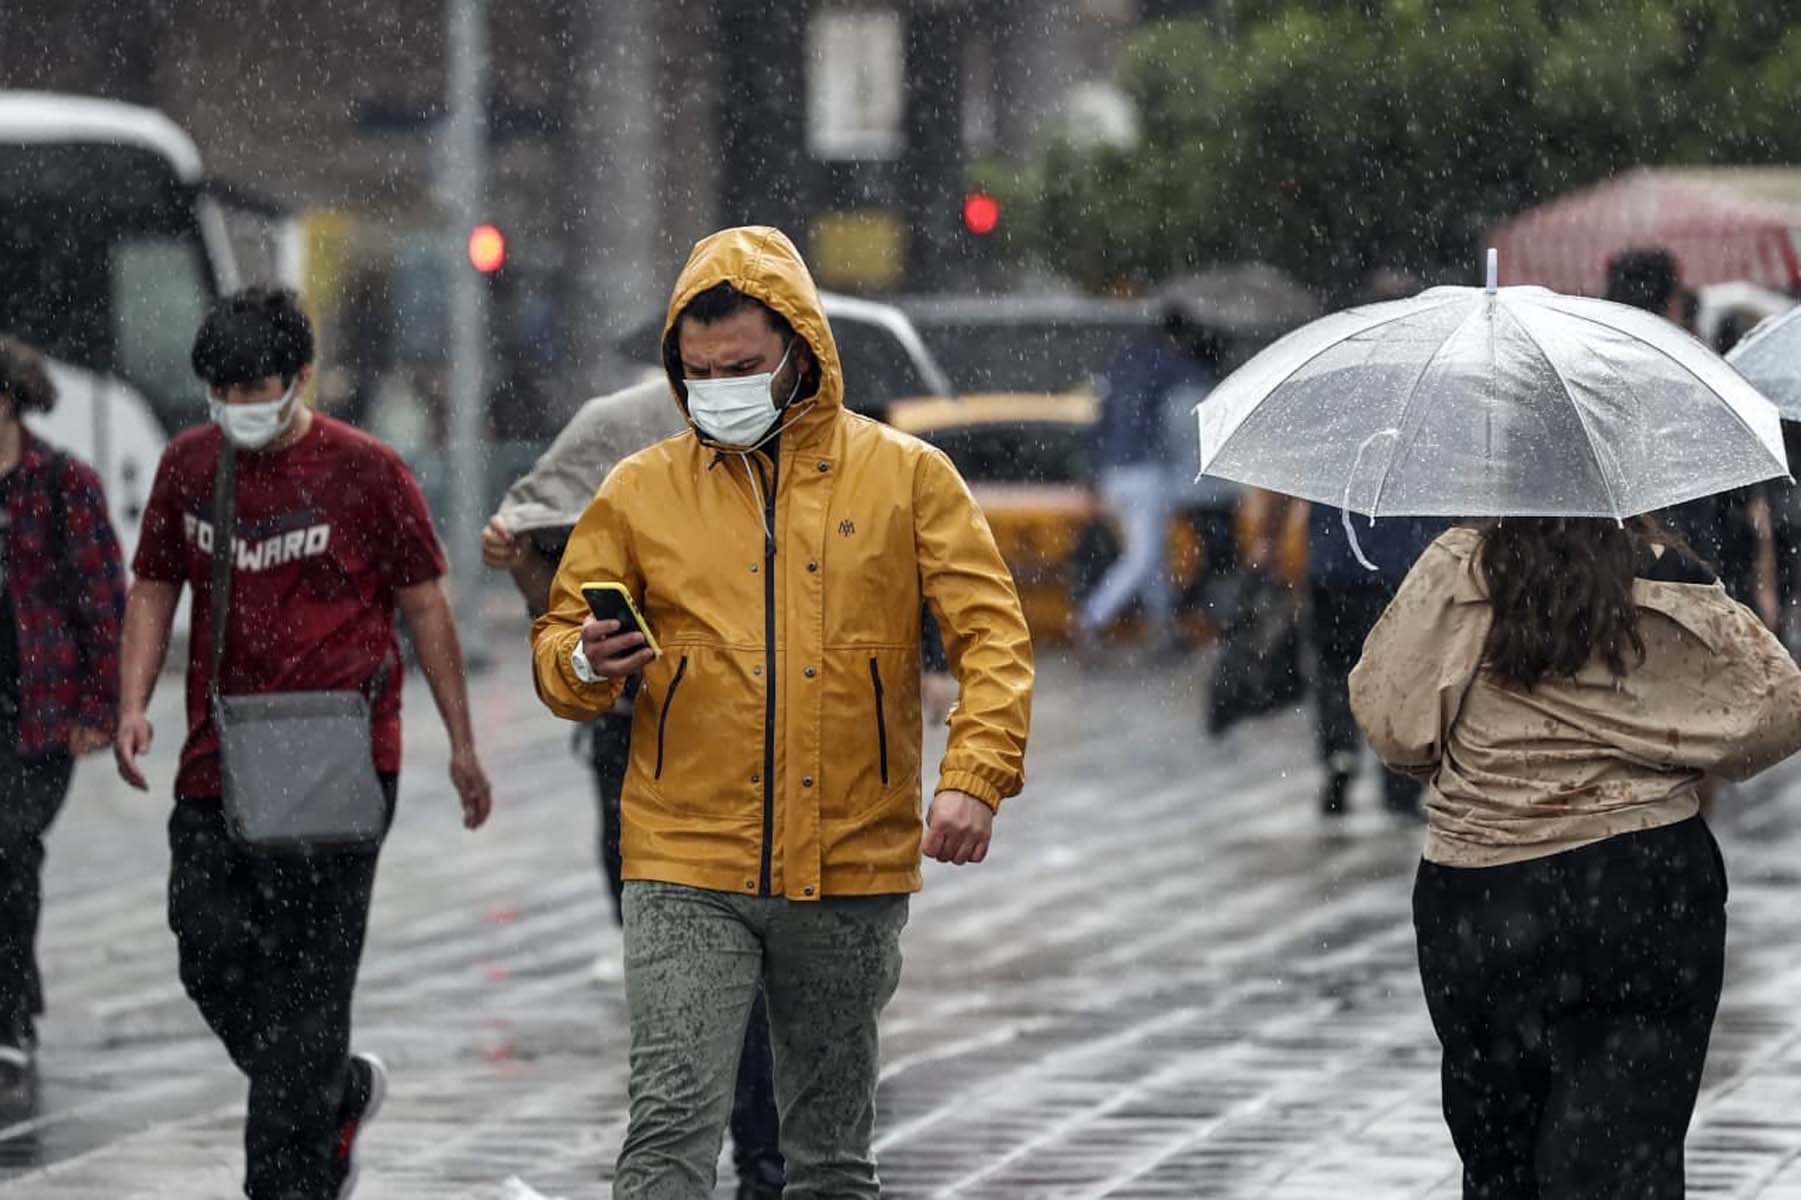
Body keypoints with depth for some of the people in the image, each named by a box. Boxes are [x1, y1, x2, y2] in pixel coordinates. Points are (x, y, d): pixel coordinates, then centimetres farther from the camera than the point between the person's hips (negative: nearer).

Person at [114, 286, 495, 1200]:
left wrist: (461, 742, 5)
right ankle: (343, 1094, 26)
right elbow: (154, 590, 17)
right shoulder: (187, 466, 8)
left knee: (307, 978, -6)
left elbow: (425, 606, 3)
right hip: (217, 770, 5)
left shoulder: (366, 471, -3)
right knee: (213, 957, 0)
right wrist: (133, 705, 1)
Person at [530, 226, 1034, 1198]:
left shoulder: (905, 477, 4)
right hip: (688, 872, -1)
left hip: (851, 868, 1)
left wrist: (976, 777, -13)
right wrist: (585, 664, -13)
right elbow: (556, 644, 11)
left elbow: (991, 633, 1)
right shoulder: (640, 491, 6)